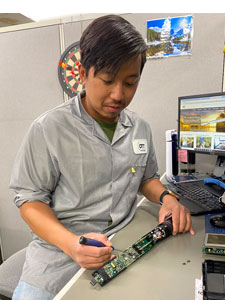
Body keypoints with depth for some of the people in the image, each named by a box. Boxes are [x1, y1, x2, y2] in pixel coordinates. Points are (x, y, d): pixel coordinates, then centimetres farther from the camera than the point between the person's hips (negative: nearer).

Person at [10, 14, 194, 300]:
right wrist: (71, 243, -24)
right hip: (59, 255, -3)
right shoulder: (48, 129, -12)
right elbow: (30, 198, -9)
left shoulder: (140, 128, 3)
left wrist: (166, 198, -4)